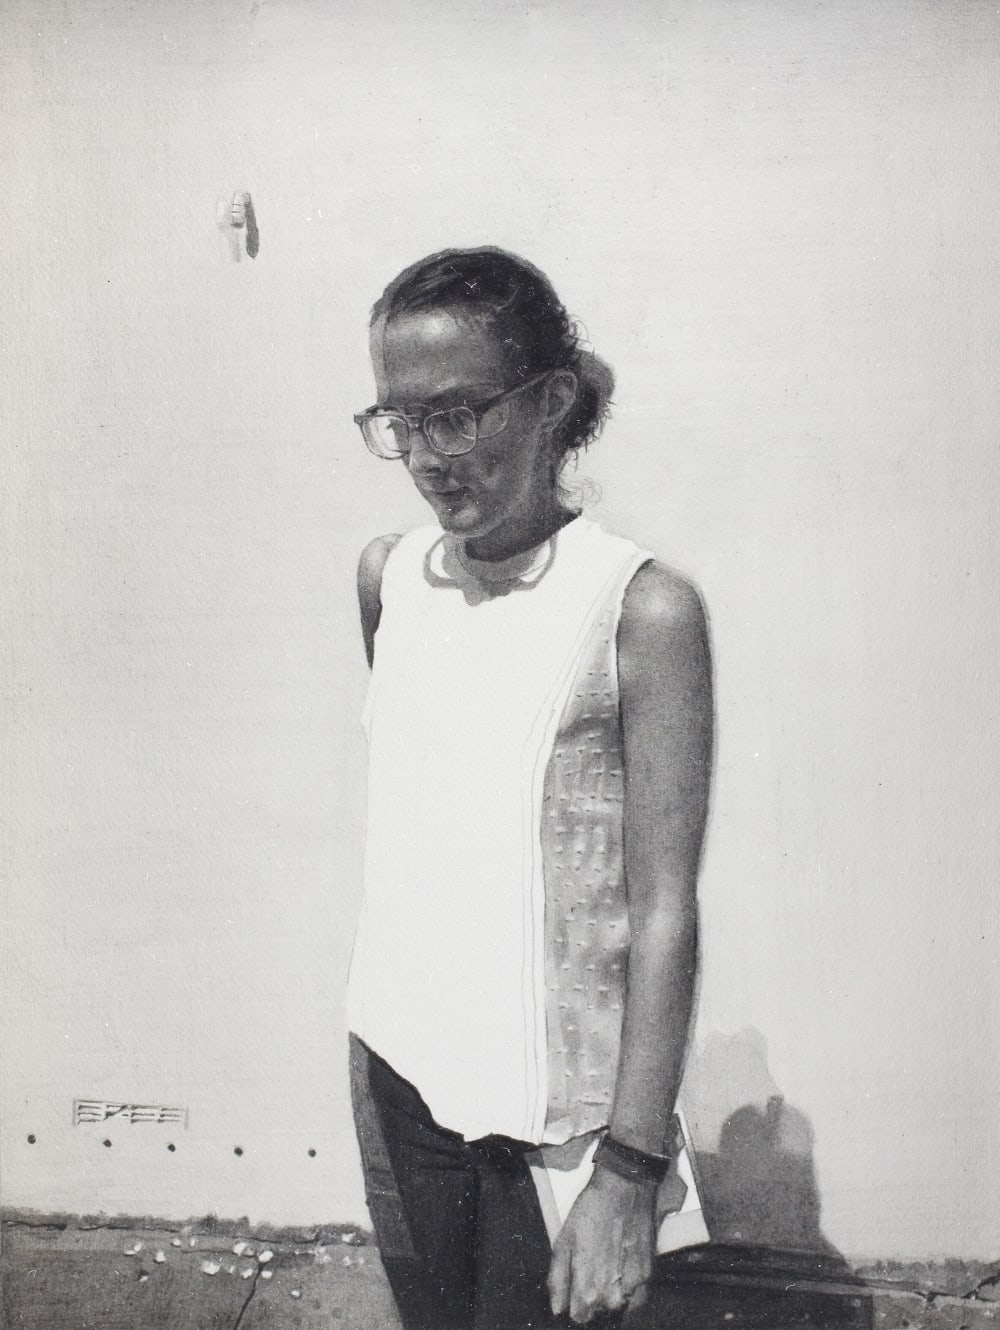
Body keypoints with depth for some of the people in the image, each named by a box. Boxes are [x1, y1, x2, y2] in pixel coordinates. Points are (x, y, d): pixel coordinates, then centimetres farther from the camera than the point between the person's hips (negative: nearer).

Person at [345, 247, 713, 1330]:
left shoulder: (641, 610, -18)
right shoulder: (385, 577, -1)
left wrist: (631, 1171, -16)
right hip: (397, 1065, 5)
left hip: (559, 1094, -5)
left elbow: (664, 910, -17)